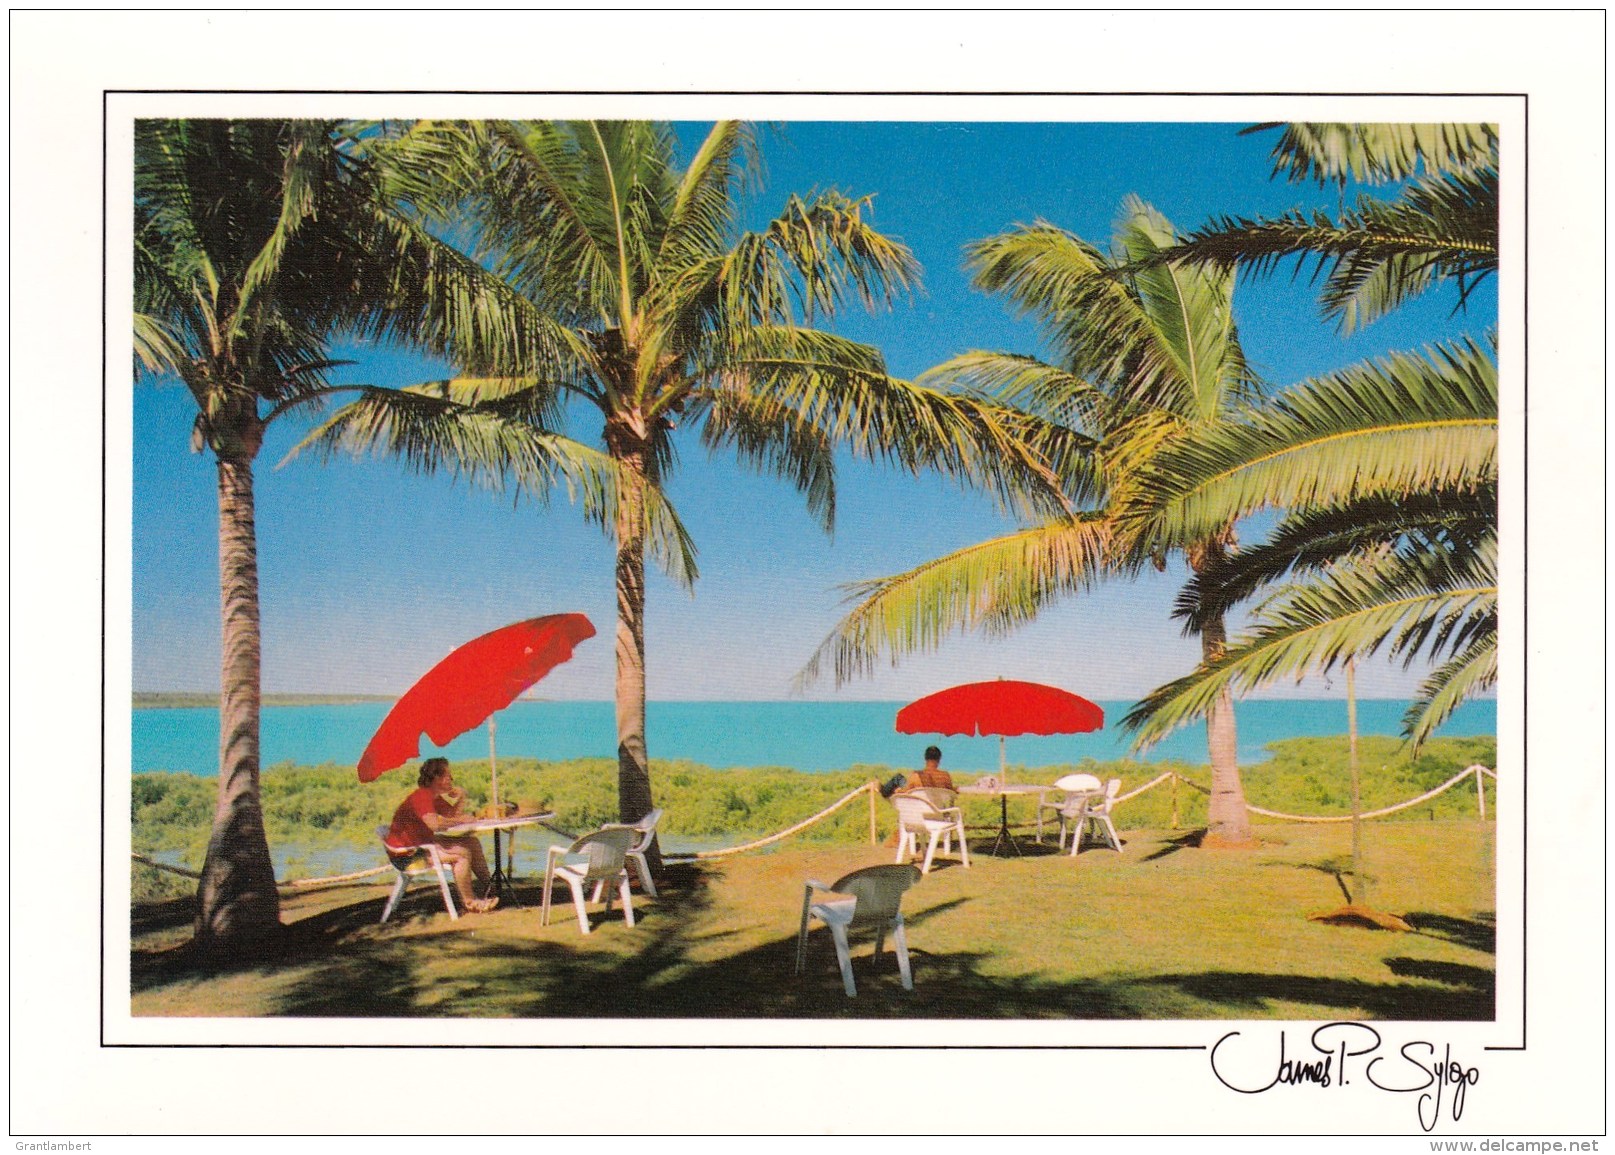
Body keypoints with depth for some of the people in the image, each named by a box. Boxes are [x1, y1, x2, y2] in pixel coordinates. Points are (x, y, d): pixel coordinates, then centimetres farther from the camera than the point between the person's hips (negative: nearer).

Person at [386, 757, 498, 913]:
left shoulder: (434, 797, 12)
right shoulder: (421, 796, -21)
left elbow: (451, 815, 14)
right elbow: (434, 823, -34)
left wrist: (460, 799, -2)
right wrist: (461, 820, -21)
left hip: (425, 842, 11)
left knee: (473, 842, 8)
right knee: (462, 853, -24)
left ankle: (489, 889, 9)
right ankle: (469, 902, -13)